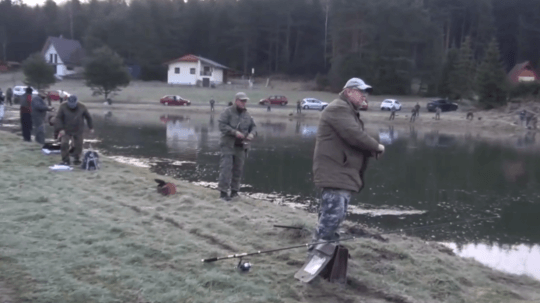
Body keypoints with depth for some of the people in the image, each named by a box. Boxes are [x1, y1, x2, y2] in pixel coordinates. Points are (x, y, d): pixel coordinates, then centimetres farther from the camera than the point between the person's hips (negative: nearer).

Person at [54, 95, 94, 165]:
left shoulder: (82, 107, -6)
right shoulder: (63, 107, -10)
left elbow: (88, 117, 7)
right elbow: (58, 118, -6)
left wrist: (91, 127, 9)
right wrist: (60, 129, -15)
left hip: (78, 131, 1)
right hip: (66, 131, -1)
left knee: (78, 145, 4)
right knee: (64, 144, -12)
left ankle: (76, 159, 23)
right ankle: (65, 161, -4)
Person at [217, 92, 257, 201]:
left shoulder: (247, 114, 13)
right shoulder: (228, 112, -6)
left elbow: (253, 126, 19)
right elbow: (222, 125, -14)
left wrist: (252, 134, -3)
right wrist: (235, 132, -21)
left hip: (241, 146, 6)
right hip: (228, 144, -6)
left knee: (238, 169, 9)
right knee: (226, 167, -10)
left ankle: (234, 191, 20)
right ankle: (223, 191, -7)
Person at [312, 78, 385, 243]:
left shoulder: (349, 111, 24)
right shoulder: (339, 108, -11)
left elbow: (354, 141, 23)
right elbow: (355, 136, -22)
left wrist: (371, 150, 4)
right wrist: (376, 146, -8)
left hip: (342, 174, 11)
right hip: (334, 174, -11)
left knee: (335, 217, 13)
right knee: (332, 217, -15)